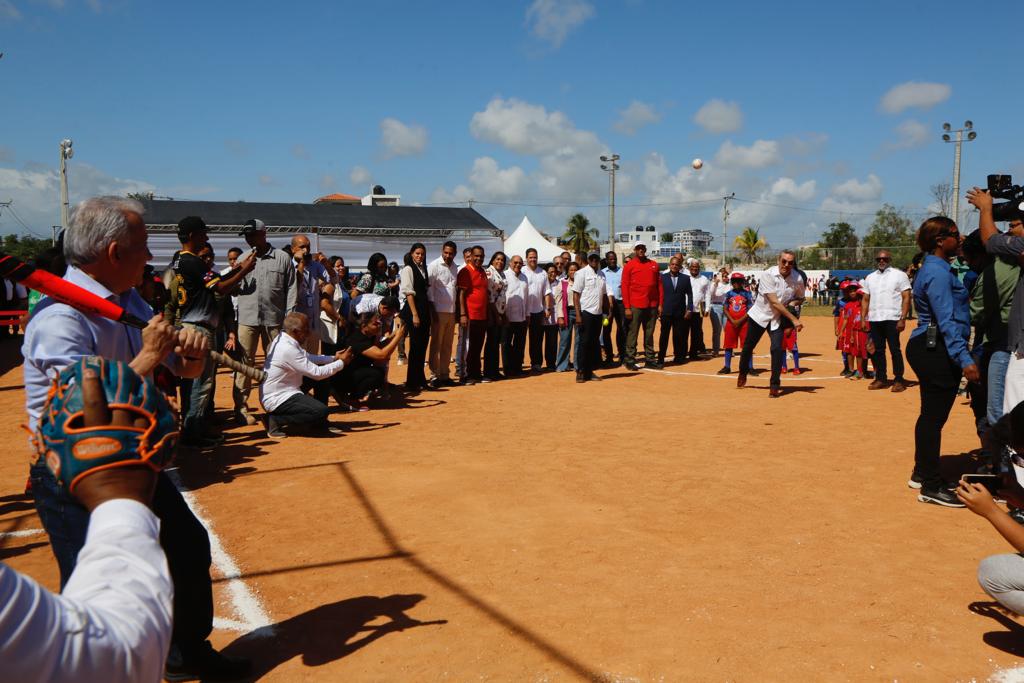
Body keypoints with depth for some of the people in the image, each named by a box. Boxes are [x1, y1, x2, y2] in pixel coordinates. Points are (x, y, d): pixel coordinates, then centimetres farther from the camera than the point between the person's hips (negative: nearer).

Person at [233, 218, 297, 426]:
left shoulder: (283, 258, 4)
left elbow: (291, 290, 3)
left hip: (274, 319, -1)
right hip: (247, 318, 1)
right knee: (244, 363, -1)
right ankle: (241, 407, 4)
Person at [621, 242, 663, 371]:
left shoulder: (654, 265, 10)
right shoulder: (629, 266, -1)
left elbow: (659, 285, 11)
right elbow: (625, 286, -5)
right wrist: (627, 307, -10)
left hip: (652, 306, 4)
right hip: (635, 306, -4)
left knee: (649, 333, 10)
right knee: (632, 333, -2)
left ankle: (649, 359, 17)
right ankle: (630, 360, 3)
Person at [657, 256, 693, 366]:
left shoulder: (685, 278, 6)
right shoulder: (663, 277, 3)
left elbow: (689, 295, 5)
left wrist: (689, 310, -1)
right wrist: (659, 307, -4)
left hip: (680, 312, 1)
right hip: (666, 312, -1)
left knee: (679, 336, 6)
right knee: (664, 335, -1)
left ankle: (679, 356, 18)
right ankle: (661, 359, 2)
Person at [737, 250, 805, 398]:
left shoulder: (798, 280, -12)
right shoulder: (768, 275, -23)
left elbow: (800, 298, 8)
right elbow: (774, 302, -27)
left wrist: (793, 303, -17)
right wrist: (793, 319, -30)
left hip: (778, 319, 1)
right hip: (760, 314, -1)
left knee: (777, 349, -15)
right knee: (748, 347, 13)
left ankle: (775, 385, -2)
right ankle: (742, 374, 39)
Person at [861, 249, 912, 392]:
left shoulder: (899, 275, 0)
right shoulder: (870, 277, 16)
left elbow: (906, 298, -5)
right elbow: (865, 299, 17)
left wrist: (903, 319, -13)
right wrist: (863, 318, 8)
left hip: (892, 319, -5)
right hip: (874, 320, 5)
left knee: (895, 349, -4)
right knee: (877, 350, 8)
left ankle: (899, 380, 3)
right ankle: (881, 379, 16)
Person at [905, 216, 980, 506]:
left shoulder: (934, 268, 17)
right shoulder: (938, 272, -16)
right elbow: (946, 321, -23)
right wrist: (964, 359, -26)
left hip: (928, 349, 11)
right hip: (938, 351, -11)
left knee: (931, 415, 18)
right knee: (934, 417, -4)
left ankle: (921, 473, 30)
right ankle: (931, 487, 3)